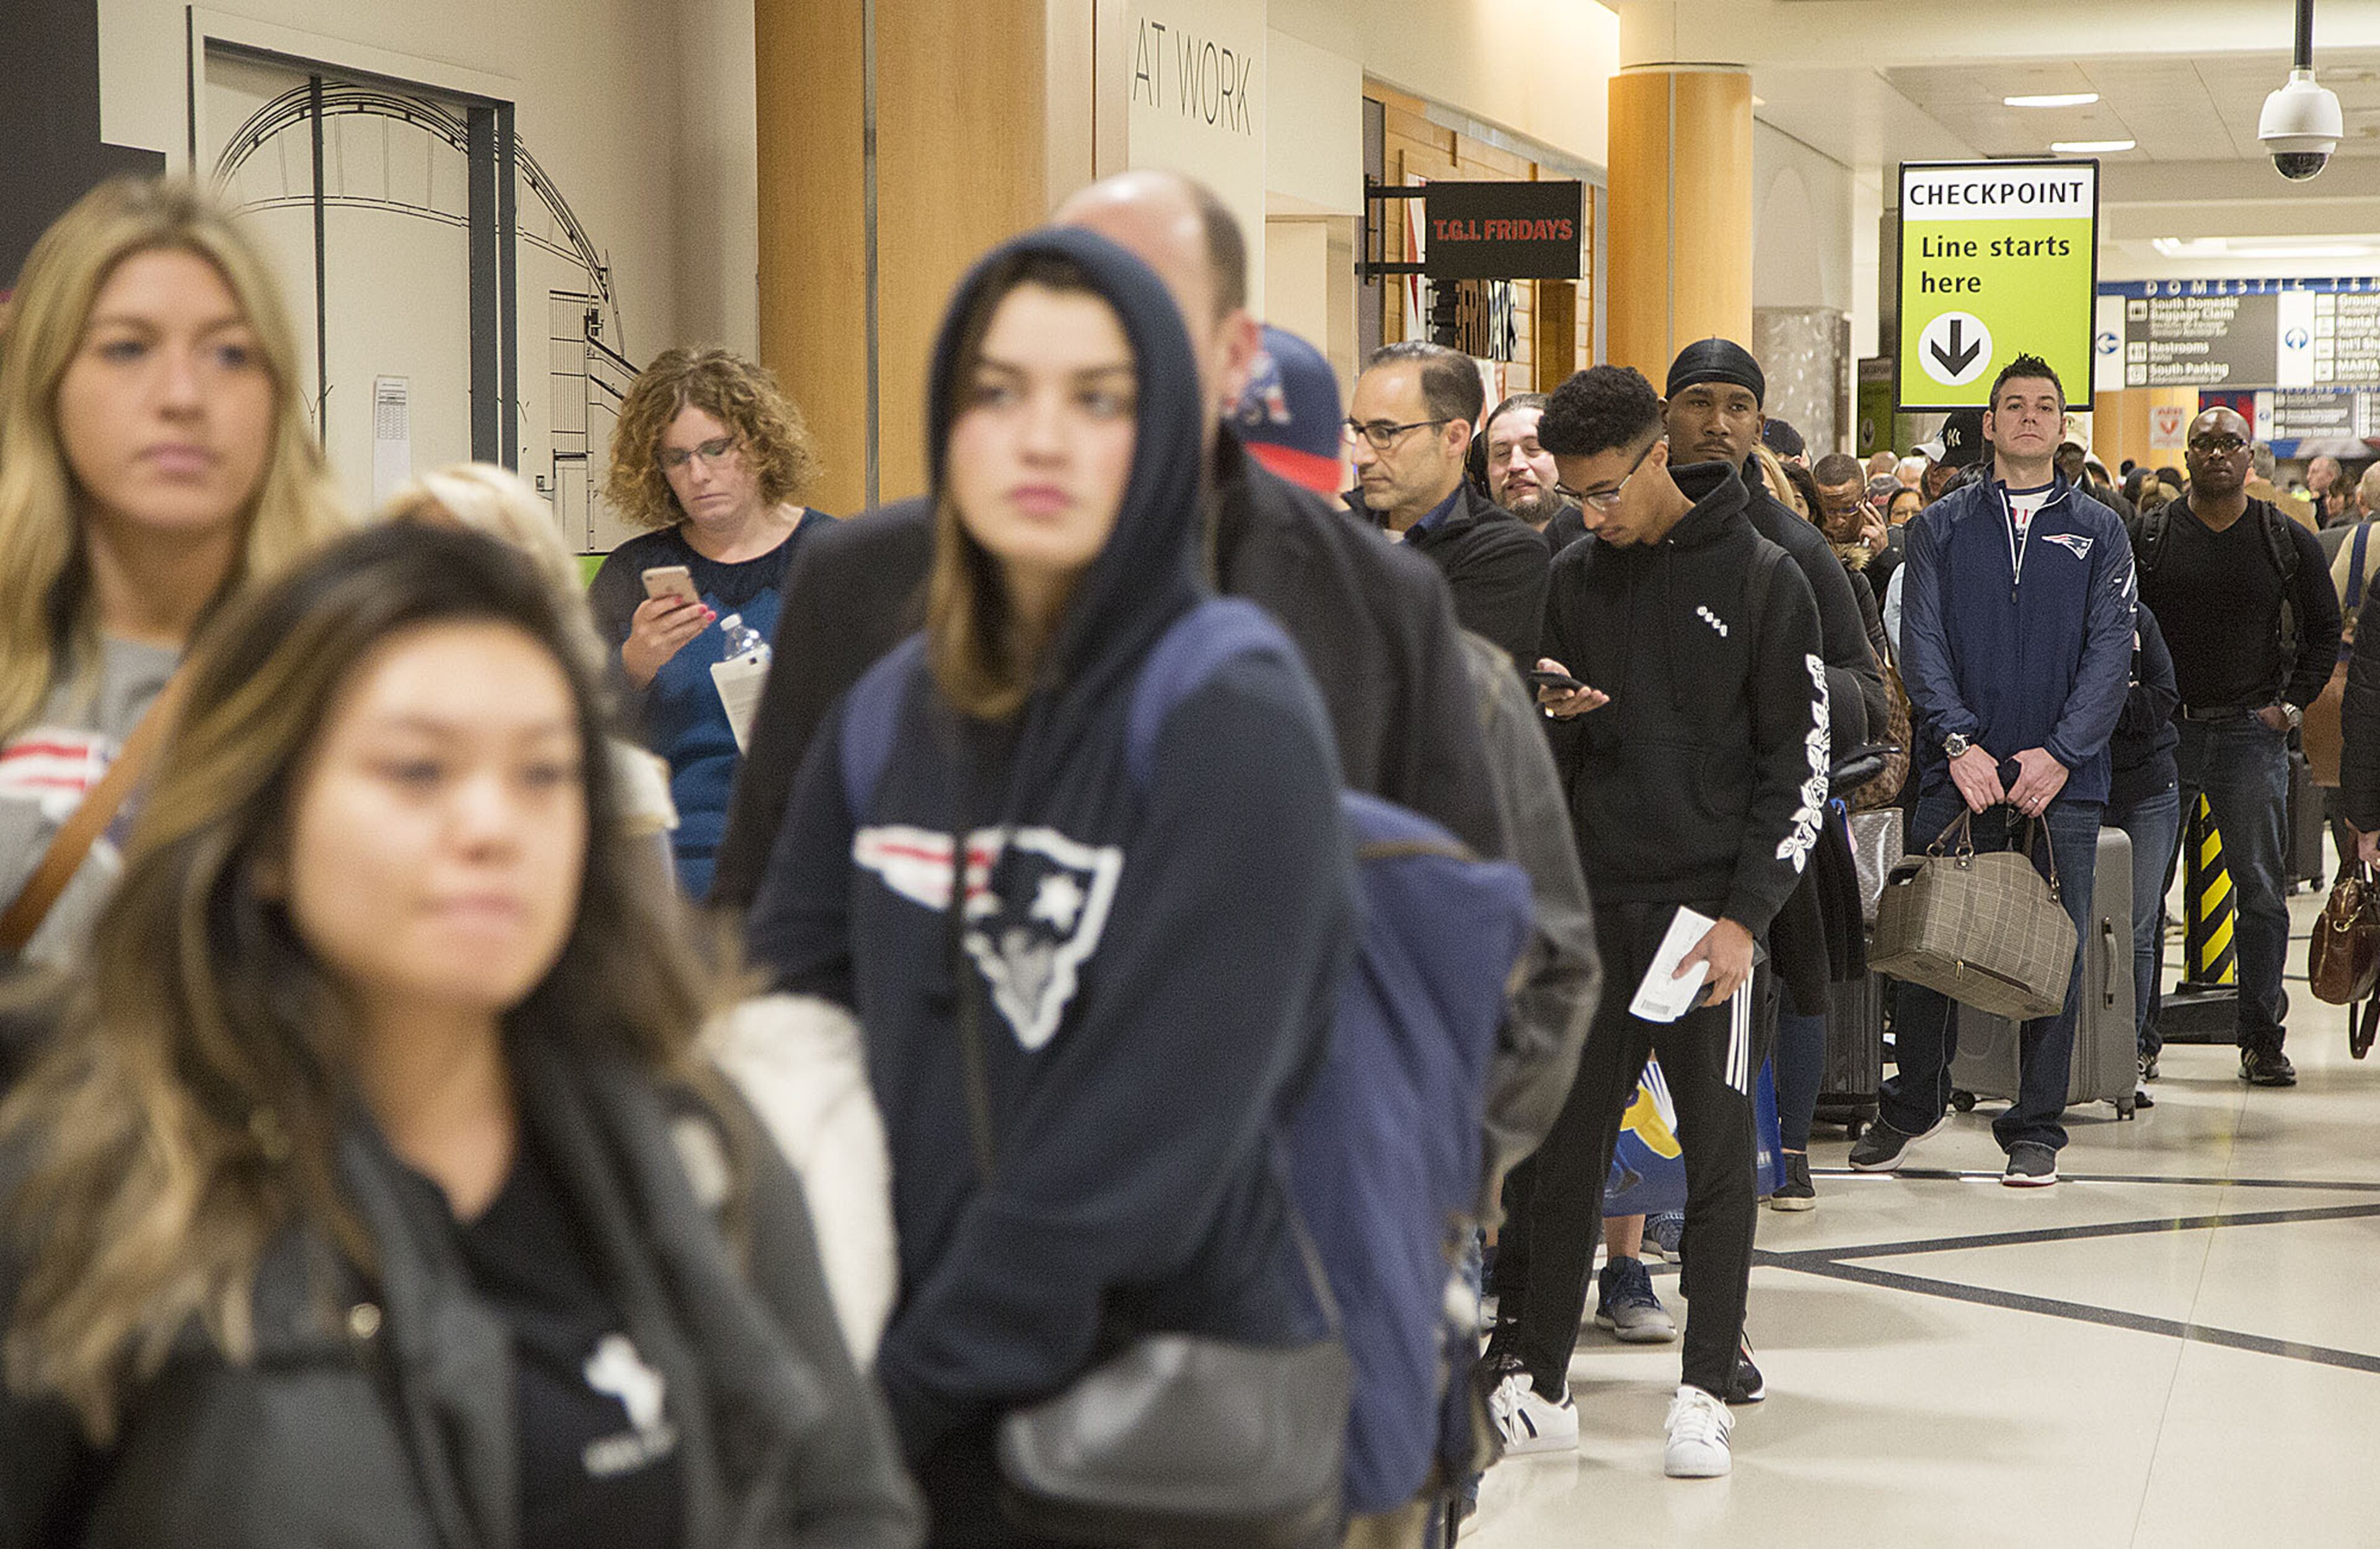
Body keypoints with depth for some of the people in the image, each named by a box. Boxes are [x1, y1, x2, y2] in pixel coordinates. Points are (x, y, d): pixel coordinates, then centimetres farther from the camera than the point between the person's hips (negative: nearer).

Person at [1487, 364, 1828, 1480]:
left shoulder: (1760, 580, -3)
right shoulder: (1573, 577, 8)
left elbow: (1800, 763, -4)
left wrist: (1747, 914, -11)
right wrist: (1549, 714, -10)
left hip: (1708, 908, -3)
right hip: (1590, 903, 3)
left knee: (1718, 1149, 1)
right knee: (1563, 1146, 5)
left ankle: (1707, 1392, 10)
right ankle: (1537, 1383, 13)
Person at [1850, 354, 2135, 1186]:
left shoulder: (2098, 531, 8)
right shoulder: (1942, 526, 9)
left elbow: (2110, 651, 0)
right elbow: (1921, 641, 1)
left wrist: (2059, 753, -13)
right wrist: (1959, 744, -13)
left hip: (2061, 779, 0)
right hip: (1957, 773, 0)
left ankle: (2036, 1127, 12)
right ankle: (1911, 1107, 21)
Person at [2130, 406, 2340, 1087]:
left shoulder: (2288, 541, 4)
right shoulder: (2149, 537, 3)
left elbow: (2324, 628, 11)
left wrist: (2291, 704, 2)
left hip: (2252, 732, 0)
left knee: (2262, 890, 2)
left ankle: (2262, 1038, 9)